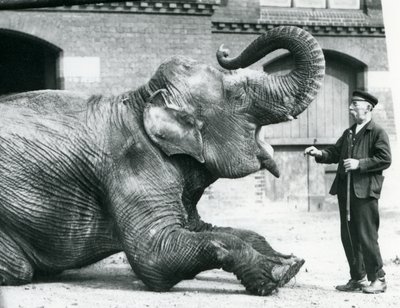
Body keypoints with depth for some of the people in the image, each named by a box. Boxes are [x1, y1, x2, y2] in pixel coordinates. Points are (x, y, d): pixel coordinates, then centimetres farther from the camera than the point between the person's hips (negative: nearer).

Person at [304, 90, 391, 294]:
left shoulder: (377, 132, -4)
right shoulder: (348, 133, 21)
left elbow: (385, 159, -12)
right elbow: (335, 153, 18)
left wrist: (360, 164, -17)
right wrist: (319, 153, -1)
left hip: (365, 191, -8)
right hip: (345, 191, 8)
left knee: (366, 236, -7)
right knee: (348, 237, 9)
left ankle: (378, 279, 3)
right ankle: (357, 278, 17)